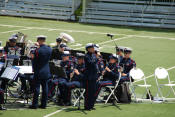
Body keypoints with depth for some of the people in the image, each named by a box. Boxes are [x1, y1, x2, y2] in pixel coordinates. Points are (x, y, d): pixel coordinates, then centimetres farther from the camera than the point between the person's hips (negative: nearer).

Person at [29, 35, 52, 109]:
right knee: (45, 87, 8)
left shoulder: (37, 50, -17)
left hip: (38, 72, -5)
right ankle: (43, 104, 11)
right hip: (46, 72, 5)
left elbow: (35, 61, -13)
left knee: (37, 88, -1)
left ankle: (35, 104, 2)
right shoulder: (49, 49, -1)